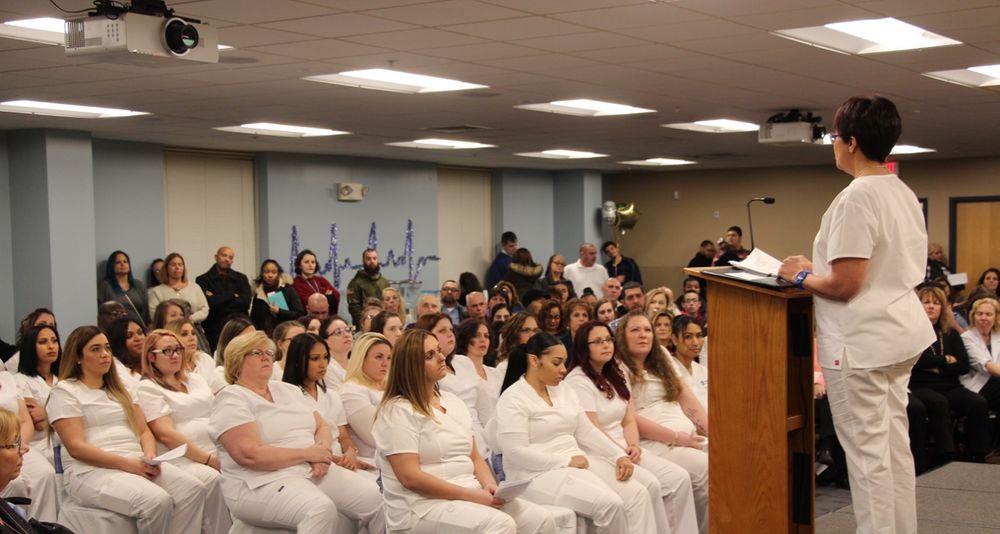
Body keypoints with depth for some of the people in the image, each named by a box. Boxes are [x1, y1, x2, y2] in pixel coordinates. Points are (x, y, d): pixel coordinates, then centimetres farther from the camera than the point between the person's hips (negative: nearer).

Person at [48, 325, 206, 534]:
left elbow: (144, 431, 18)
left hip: (137, 464, 7)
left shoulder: (120, 389, 23)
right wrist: (127, 464, -17)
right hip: (93, 470, -6)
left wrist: (149, 457, -6)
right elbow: (76, 447, -9)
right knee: (157, 501, -34)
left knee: (194, 489, -21)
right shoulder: (64, 392, 1)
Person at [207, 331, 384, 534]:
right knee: (321, 508, -36)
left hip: (314, 471, 7)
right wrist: (308, 453, -14)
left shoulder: (289, 390, 18)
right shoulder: (231, 400, -5)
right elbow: (250, 455, -17)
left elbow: (322, 426, 15)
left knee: (374, 497, -15)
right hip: (262, 483, -7)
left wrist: (322, 452, -9)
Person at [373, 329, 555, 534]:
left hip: (471, 495, 7)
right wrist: (472, 495, -18)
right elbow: (410, 477, -17)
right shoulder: (397, 411, -9)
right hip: (422, 506, -7)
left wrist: (490, 486, -5)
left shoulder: (453, 402, 15)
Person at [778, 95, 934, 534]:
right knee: (895, 445, 15)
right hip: (900, 335, 10)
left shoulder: (856, 198, -18)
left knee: (867, 452, -2)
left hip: (862, 344, -10)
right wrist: (818, 268, 20)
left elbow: (845, 285, -21)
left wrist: (801, 276, -3)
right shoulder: (905, 195, 11)